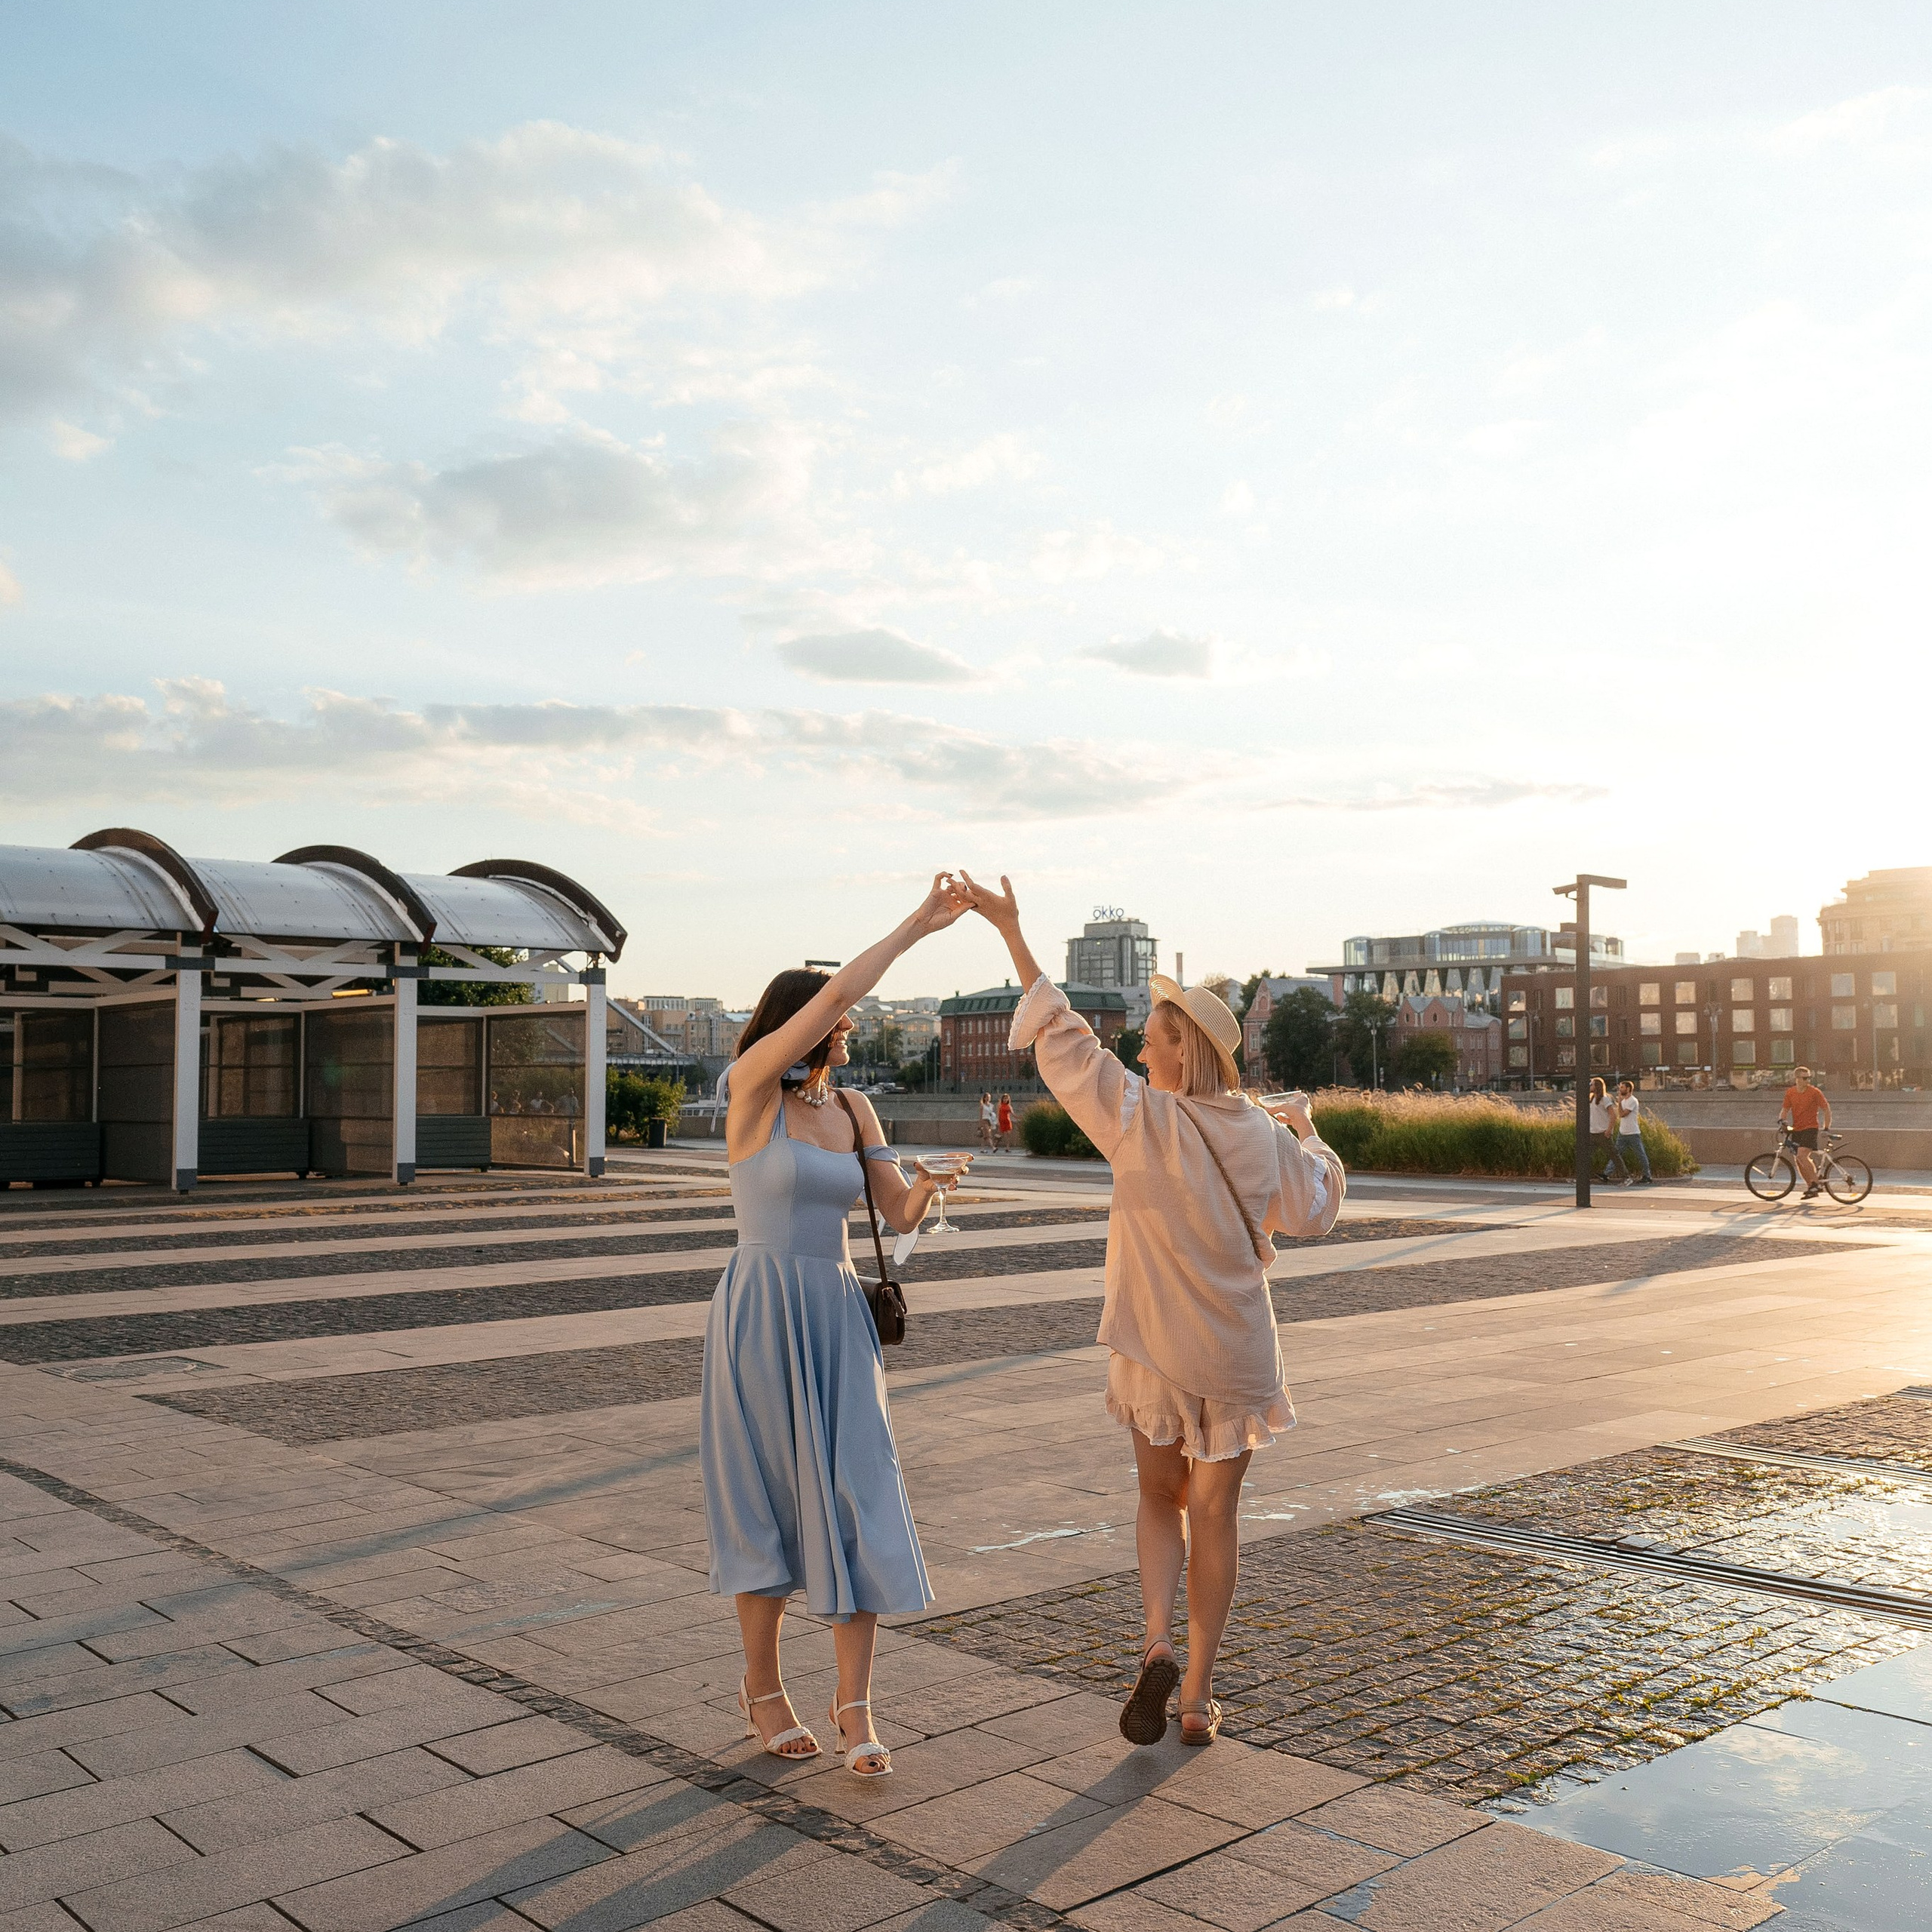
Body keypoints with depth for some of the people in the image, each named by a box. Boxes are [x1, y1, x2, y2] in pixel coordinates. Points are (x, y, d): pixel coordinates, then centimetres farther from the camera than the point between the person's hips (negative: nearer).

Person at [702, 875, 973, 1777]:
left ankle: (855, 1708, 6)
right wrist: (916, 925, -16)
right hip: (759, 1318, -5)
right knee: (768, 1507, 6)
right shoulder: (751, 1085, -7)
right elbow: (832, 994, -20)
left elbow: (899, 1215, 5)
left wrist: (928, 1188, -18)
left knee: (859, 1506, -3)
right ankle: (763, 1690, 25)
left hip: (837, 1321, 5)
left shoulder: (853, 1109, 11)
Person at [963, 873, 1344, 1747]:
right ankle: (1198, 1698, 16)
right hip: (1237, 1354, 2)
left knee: (1160, 1497, 20)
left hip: (1156, 1348, -2)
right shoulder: (1260, 1133, -4)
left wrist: (1011, 931, -6)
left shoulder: (1140, 1118, -15)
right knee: (1215, 1518, 12)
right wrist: (1308, 1133, 27)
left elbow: (1061, 1039, -11)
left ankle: (1156, 1645, 0)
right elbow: (1313, 1212, 10)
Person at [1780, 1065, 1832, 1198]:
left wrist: (1826, 1128, -5)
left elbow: (1826, 1109, -1)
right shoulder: (1790, 1093, 5)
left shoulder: (1814, 1092, -7)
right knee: (1799, 1160, 7)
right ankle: (1810, 1187, 20)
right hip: (1796, 1130, 6)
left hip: (1810, 1128, -6)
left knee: (1802, 1155, -22)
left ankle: (1816, 1182, -12)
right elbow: (1785, 1109, 13)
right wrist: (1782, 1120, -8)